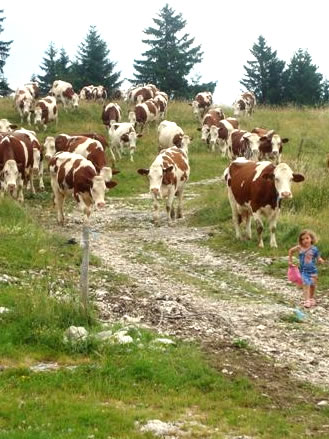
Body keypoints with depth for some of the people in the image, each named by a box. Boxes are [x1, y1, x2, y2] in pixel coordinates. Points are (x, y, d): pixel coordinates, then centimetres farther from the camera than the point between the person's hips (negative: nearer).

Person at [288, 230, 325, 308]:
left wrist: (320, 260, -22)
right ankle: (307, 301, -15)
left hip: (313, 271, 2)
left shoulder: (314, 249, -7)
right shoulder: (299, 248, -8)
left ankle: (312, 299, 36)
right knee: (306, 285, -12)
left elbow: (318, 258, 0)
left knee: (312, 285, 14)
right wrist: (290, 261, 8)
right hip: (304, 271, -2)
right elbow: (291, 251, 8)